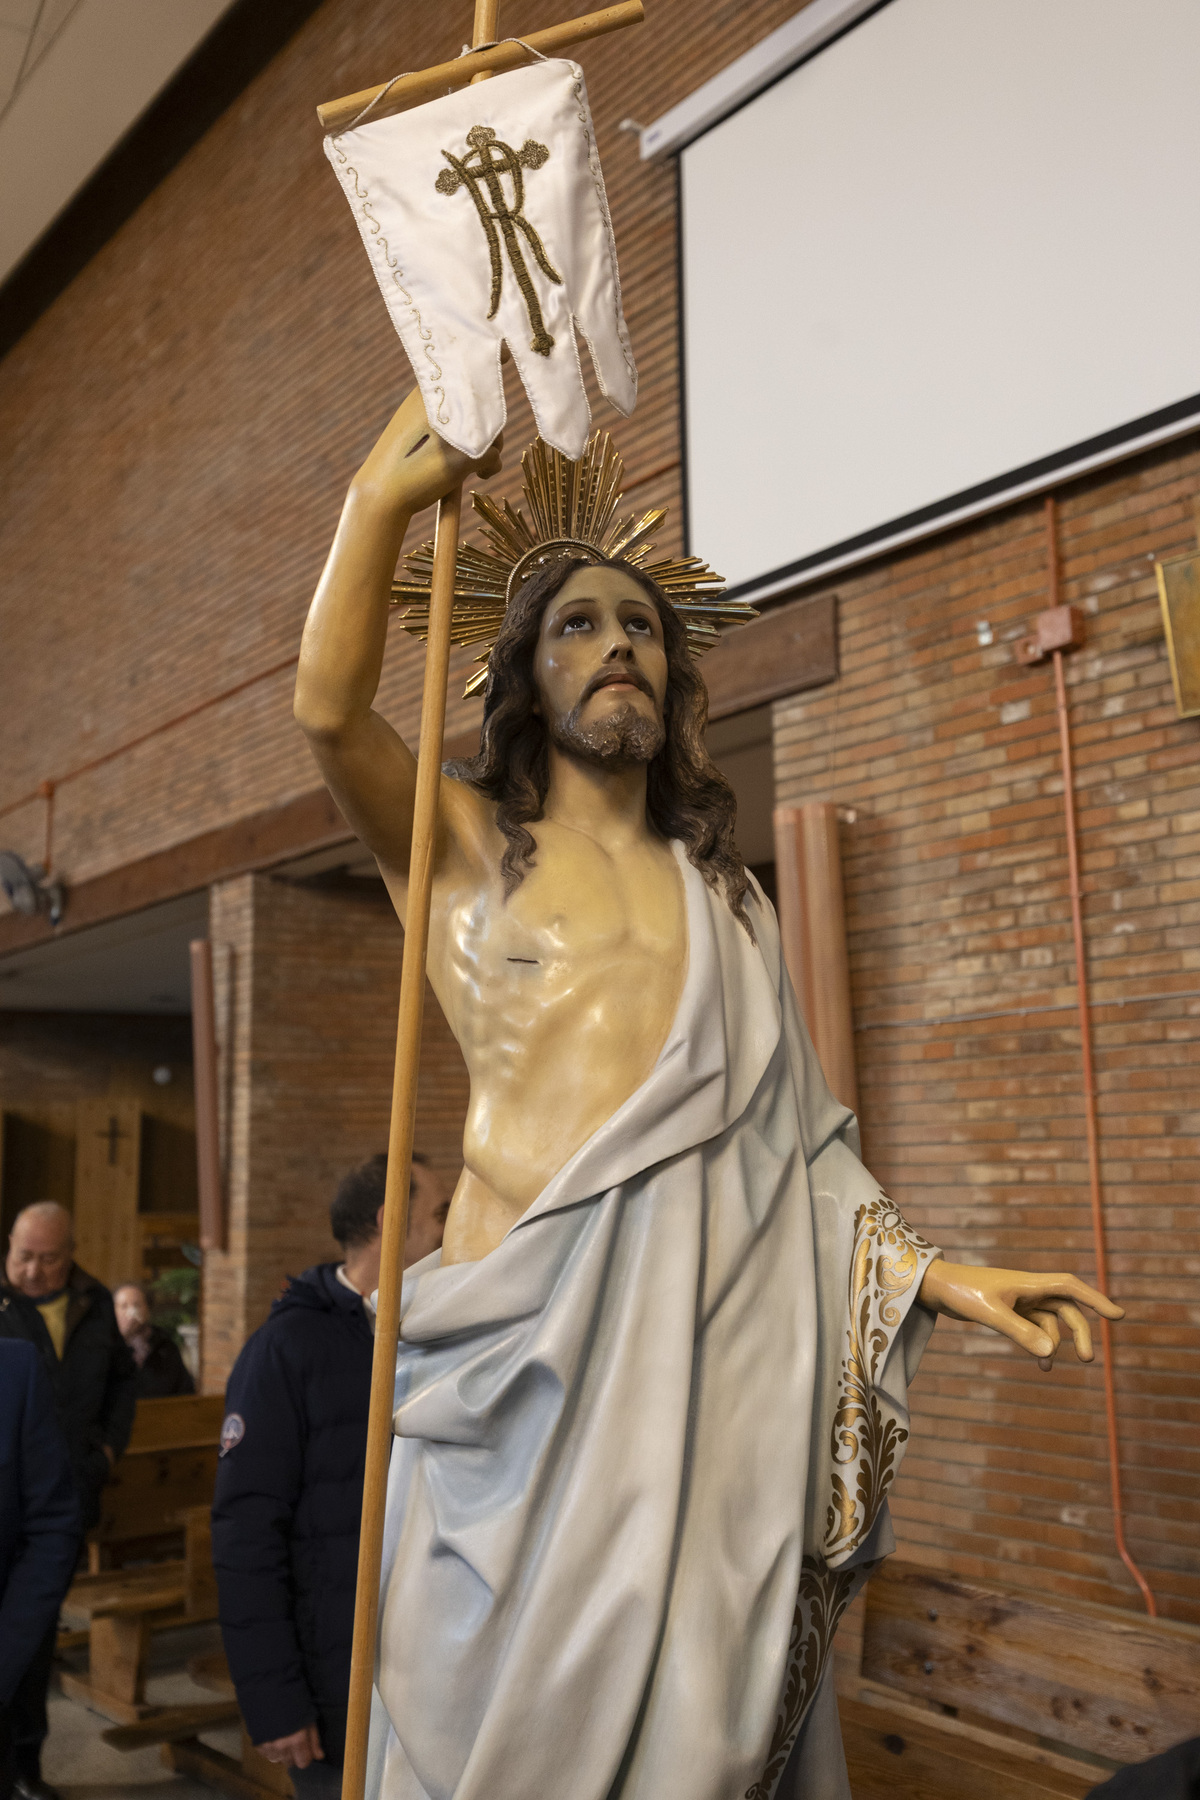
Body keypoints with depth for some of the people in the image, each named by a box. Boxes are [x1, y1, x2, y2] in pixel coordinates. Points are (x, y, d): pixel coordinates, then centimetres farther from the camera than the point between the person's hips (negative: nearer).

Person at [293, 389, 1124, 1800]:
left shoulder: (723, 894, 18)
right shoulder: (465, 846, 8)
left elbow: (783, 1137, 15)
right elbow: (328, 709, -11)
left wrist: (941, 1277, 6)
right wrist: (391, 486, -11)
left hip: (714, 1338, 3)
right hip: (530, 1336, -3)